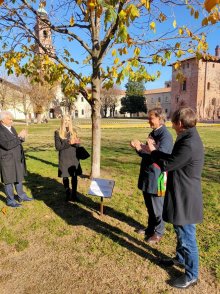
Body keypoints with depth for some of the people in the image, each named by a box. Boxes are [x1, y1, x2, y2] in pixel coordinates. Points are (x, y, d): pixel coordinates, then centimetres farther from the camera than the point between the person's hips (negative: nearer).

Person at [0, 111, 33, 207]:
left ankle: (21, 196, 34)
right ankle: (10, 200, 20)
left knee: (18, 178, 19)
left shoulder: (11, 128, 8)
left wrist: (22, 137, -7)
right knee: (9, 180, 5)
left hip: (17, 158, 8)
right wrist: (19, 137, -23)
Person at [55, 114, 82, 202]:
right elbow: (58, 147, -9)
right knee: (65, 177, 7)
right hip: (64, 158, -2)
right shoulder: (58, 133, -3)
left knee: (74, 176, 4)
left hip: (74, 157, 3)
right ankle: (68, 194, 22)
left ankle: (74, 195, 15)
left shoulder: (73, 131, 7)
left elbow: (77, 145, 6)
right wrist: (68, 143, -19)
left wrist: (76, 142, -18)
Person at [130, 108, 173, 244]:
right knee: (149, 206, 21)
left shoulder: (166, 136, -18)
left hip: (157, 178, -8)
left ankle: (158, 233, 26)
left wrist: (141, 149, -28)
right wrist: (139, 147, -4)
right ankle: (151, 228, 38)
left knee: (157, 207, 8)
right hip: (147, 176, 9)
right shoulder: (153, 133, 10)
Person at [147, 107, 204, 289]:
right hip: (182, 195, 10)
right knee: (181, 232, 27)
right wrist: (155, 151, 8)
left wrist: (153, 151, -7)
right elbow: (173, 159, 11)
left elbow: (167, 165, -21)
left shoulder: (189, 144, -28)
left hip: (185, 198, -10)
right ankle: (181, 258, 49)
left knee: (187, 236, 7)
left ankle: (191, 275, 27)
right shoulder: (188, 138, 6)